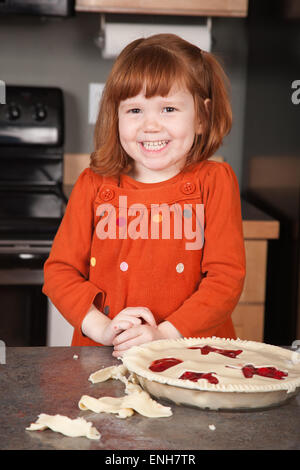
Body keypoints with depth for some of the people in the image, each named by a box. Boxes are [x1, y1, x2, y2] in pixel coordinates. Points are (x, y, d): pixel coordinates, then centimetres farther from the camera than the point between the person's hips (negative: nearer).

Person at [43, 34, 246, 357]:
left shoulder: (215, 182, 1)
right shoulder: (94, 185, 6)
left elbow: (226, 277, -4)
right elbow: (60, 270, 5)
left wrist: (166, 335, -15)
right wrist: (103, 328, -10)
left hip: (193, 353, -1)